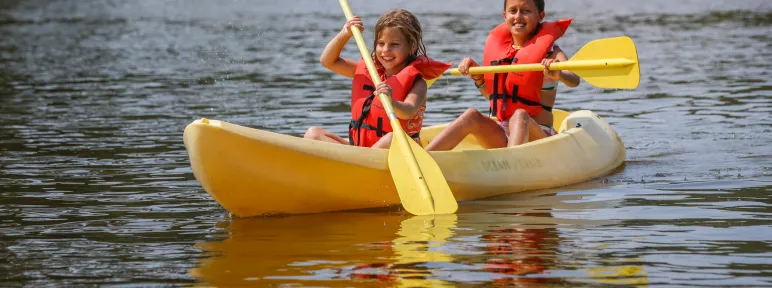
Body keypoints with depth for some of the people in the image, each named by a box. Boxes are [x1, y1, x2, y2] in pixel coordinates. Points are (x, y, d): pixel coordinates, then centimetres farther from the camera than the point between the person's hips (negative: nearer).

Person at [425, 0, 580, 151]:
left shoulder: (549, 50, -3)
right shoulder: (499, 46, 11)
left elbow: (574, 80, -23)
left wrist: (558, 75, -44)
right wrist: (478, 78, 5)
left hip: (538, 135, -5)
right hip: (502, 136, 5)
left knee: (520, 116, -34)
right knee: (472, 115, -20)